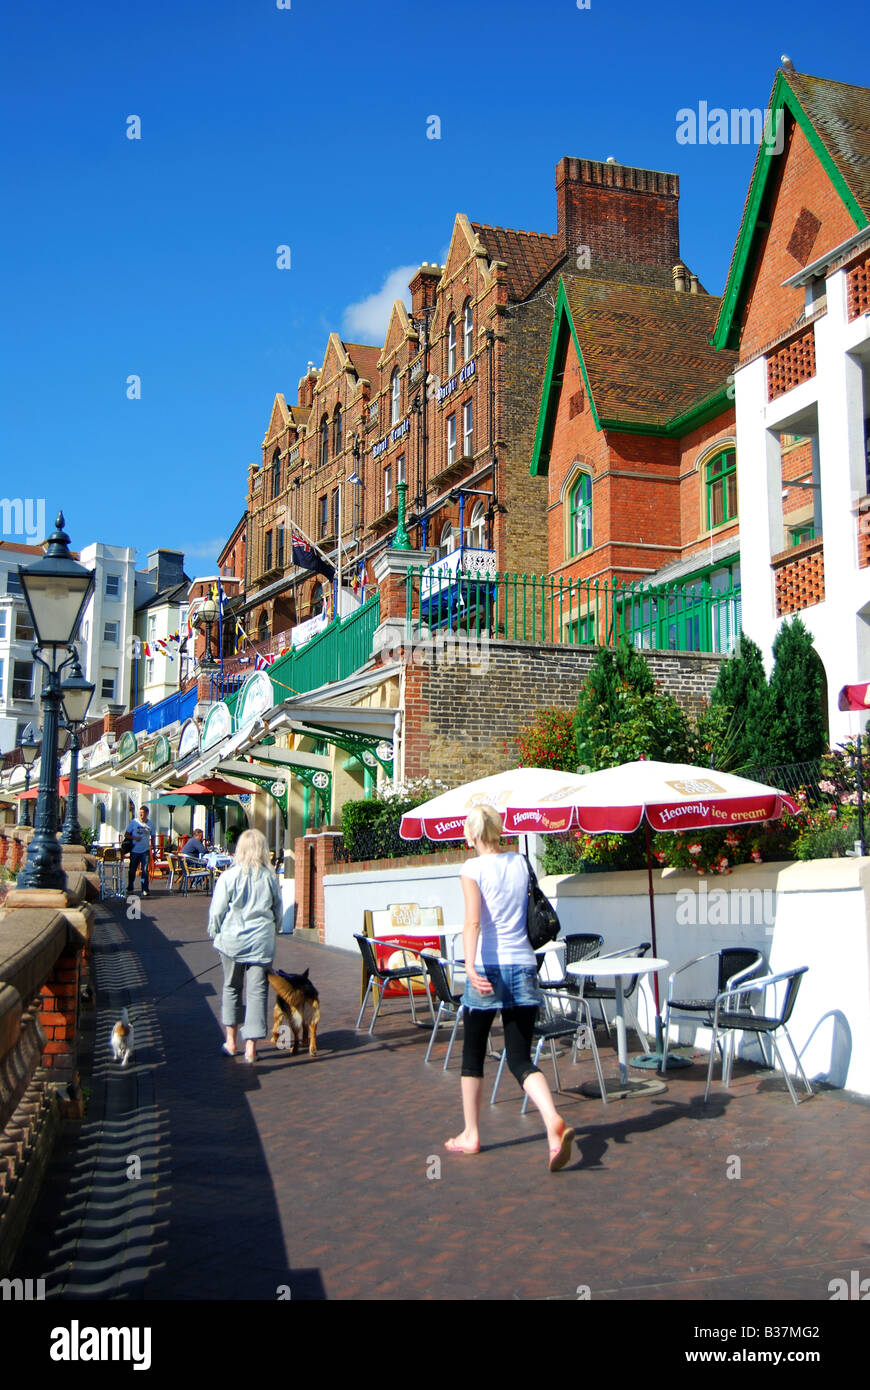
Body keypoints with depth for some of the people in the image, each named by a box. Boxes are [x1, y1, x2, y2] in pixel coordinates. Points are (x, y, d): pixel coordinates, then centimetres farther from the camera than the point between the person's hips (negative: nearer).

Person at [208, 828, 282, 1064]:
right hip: (261, 943, 1)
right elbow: (278, 912, 9)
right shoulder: (270, 878, 0)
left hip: (232, 941, -1)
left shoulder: (229, 877, -7)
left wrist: (214, 934, 13)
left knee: (231, 989, 16)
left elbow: (217, 911, -3)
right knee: (257, 992, 4)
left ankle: (231, 1042, 22)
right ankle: (251, 1047, 3)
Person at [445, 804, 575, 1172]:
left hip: (489, 968, -4)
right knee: (520, 1058, 4)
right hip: (524, 966, 4)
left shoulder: (473, 868, -6)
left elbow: (473, 921, -20)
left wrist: (470, 966, -29)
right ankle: (554, 1123, -20)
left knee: (473, 1053, 14)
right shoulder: (520, 863, 8)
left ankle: (470, 1135, 22)